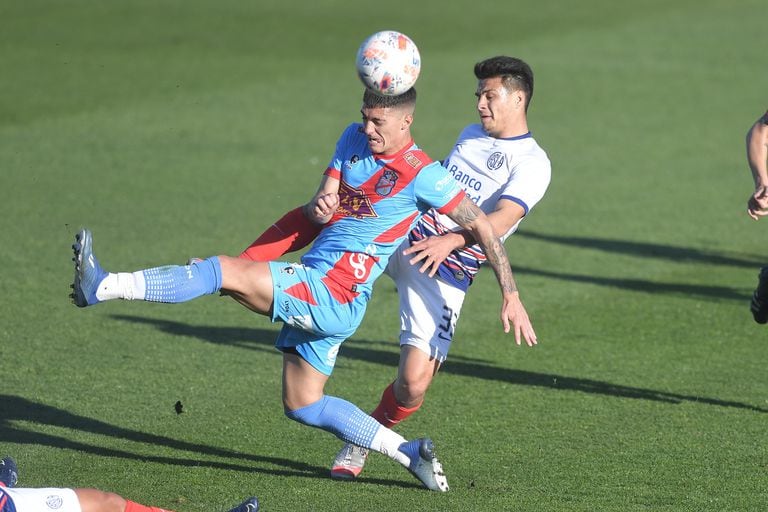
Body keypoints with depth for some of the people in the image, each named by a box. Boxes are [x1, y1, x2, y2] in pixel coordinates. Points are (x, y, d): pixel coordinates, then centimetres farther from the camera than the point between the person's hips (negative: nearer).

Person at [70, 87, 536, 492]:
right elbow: (318, 210, 10)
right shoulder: (354, 139, 11)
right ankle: (410, 454, 15)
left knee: (223, 271, -20)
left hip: (332, 293, -9)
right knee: (303, 406, 15)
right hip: (313, 290, 9)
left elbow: (482, 227, -6)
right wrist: (319, 207, -16)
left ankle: (103, 287, -25)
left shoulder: (423, 175, -11)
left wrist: (512, 296, -7)